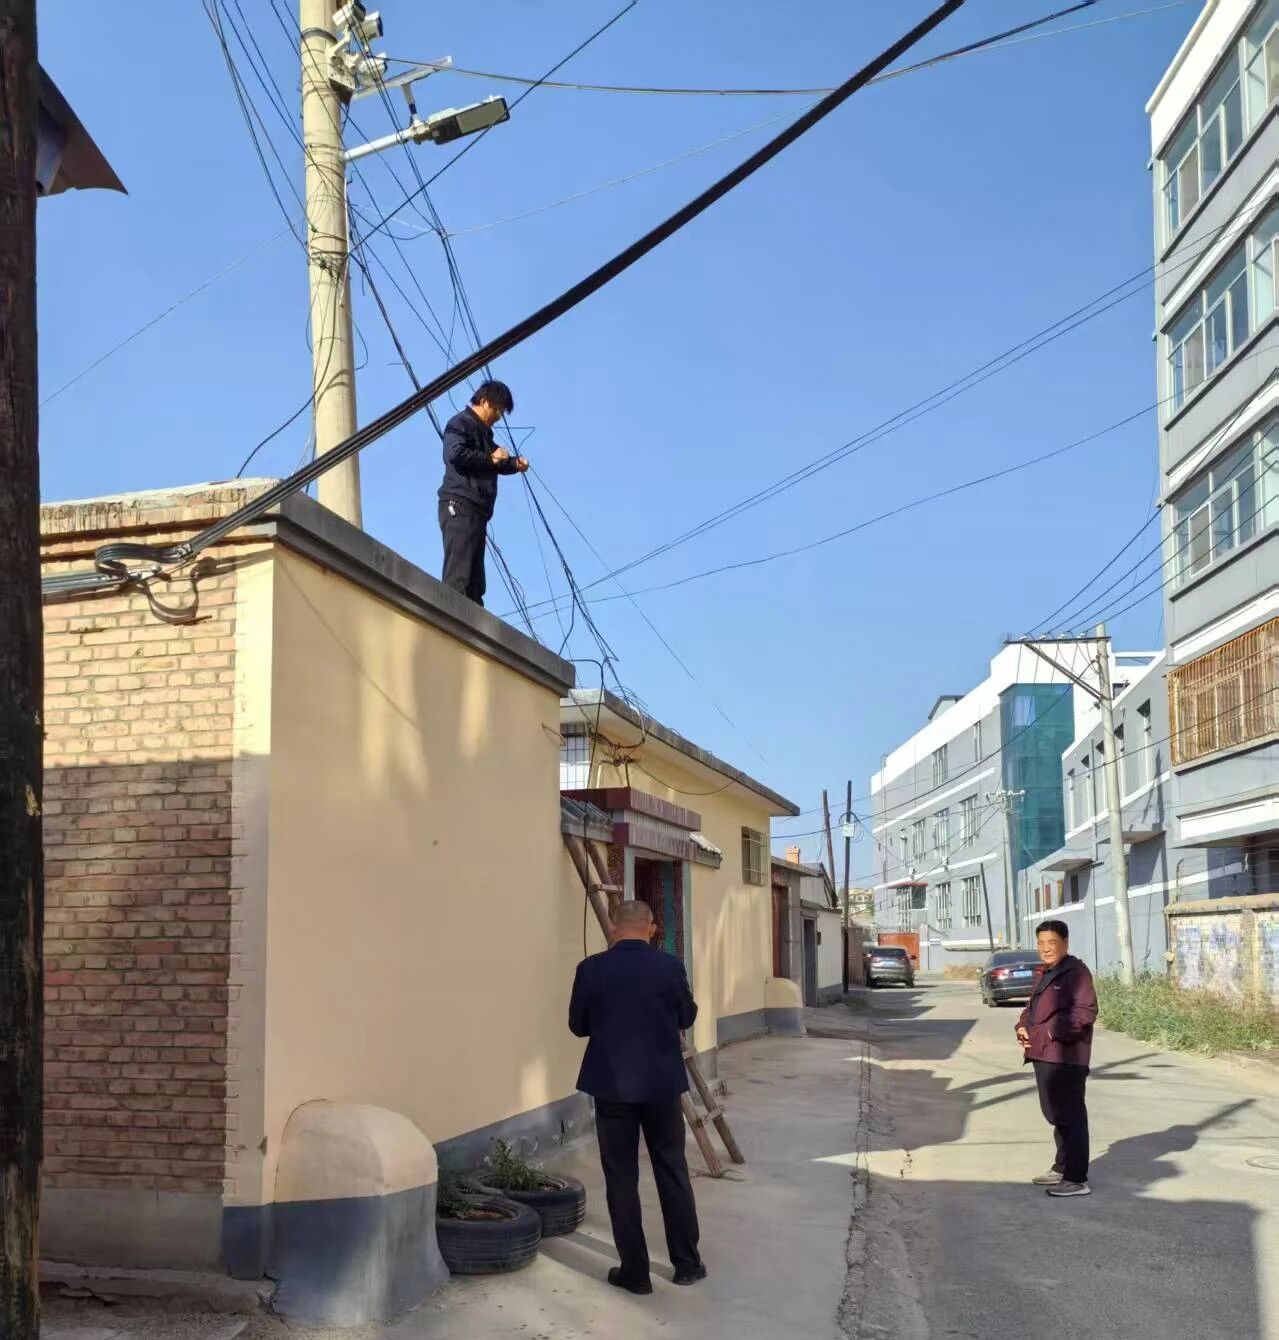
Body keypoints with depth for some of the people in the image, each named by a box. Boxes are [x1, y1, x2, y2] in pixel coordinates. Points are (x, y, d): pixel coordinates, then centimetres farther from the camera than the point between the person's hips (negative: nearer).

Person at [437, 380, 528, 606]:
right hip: (459, 506, -10)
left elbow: (492, 465, 34)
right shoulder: (460, 423, -2)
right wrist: (491, 458, -9)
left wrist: (513, 463, 13)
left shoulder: (483, 431, 26)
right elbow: (455, 454, -19)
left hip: (477, 510, 10)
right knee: (458, 576, -18)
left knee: (475, 578, 6)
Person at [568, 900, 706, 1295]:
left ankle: (635, 1271, 10)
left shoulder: (591, 969, -8)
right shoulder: (670, 966, -7)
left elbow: (578, 1025, 3)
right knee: (673, 1171, 14)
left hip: (611, 1085, -1)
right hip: (662, 1083, 1)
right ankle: (687, 1263, 22)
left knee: (621, 1178, 7)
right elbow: (687, 1017, 7)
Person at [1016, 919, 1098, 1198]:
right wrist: (1023, 1026, 7)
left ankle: (1077, 1179, -3)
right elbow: (1033, 1007, 27)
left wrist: (1053, 1032, -22)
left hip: (1064, 1057, -10)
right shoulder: (1046, 974, 20)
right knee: (1055, 1113, 19)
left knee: (1069, 1116, -7)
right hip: (1043, 1055, 10)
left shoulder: (1076, 972, -11)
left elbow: (1086, 1011, -21)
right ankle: (1062, 1168, 32)